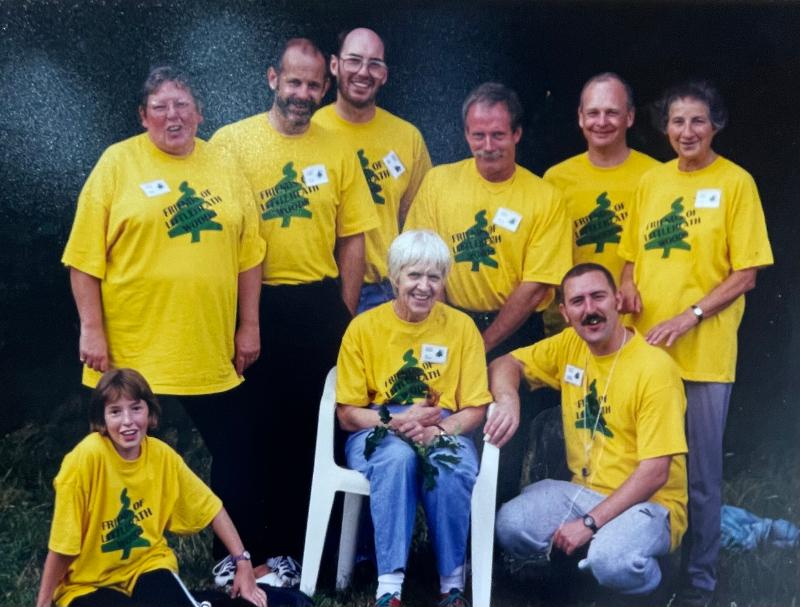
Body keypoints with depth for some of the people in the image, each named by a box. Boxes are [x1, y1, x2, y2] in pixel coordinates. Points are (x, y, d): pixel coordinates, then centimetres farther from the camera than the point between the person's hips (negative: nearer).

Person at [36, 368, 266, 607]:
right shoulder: (87, 457, -24)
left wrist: (243, 563, 0)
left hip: (147, 565, 3)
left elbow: (210, 507, 4)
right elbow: (63, 543, -18)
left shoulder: (161, 454, -8)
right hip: (87, 584, -3)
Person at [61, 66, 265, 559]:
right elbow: (86, 257, -5)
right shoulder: (117, 163, -3)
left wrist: (249, 326, 5)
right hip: (132, 350, -3)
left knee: (235, 451, 8)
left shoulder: (224, 167, 8)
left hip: (211, 351, 3)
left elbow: (248, 252, 9)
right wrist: (92, 331, -10)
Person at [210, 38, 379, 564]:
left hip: (319, 306, 2)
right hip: (253, 304, -2)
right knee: (255, 429, 8)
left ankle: (299, 546, 26)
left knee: (314, 427, 10)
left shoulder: (337, 151, 4)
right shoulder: (231, 142, -4)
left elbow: (351, 240, 7)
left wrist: (345, 316, 4)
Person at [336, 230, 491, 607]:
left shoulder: (462, 327, 2)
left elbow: (475, 409, 2)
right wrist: (395, 422, -20)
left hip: (444, 431, 1)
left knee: (453, 469, -36)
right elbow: (347, 414, 0)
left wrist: (439, 431, -19)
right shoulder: (363, 327, -1)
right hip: (376, 433, 0)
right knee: (398, 456, -37)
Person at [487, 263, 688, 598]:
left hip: (648, 502, -6)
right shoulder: (568, 345, 2)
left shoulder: (655, 368, -17)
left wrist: (589, 523, -23)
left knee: (611, 562, -37)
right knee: (511, 527, -22)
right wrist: (508, 401, -14)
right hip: (583, 490, 6)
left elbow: (655, 472, -20)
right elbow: (506, 364, 11)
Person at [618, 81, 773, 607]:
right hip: (643, 346, 4)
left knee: (700, 474, 5)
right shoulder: (651, 181, 10)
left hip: (704, 352, -4)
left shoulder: (735, 182, -5)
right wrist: (628, 286, -3)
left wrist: (689, 317, -17)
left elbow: (746, 273, -7)